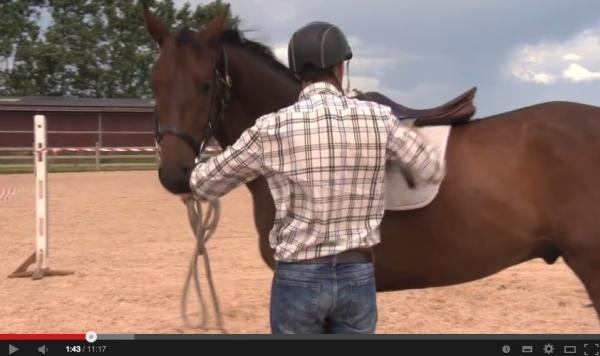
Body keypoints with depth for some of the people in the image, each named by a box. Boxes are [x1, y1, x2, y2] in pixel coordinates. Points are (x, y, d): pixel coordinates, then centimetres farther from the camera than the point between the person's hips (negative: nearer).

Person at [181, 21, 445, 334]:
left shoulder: (271, 128, -8)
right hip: (357, 276, 2)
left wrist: (192, 184, 29)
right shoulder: (378, 118, -5)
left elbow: (205, 184, 5)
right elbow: (433, 171, 10)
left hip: (298, 277, -2)